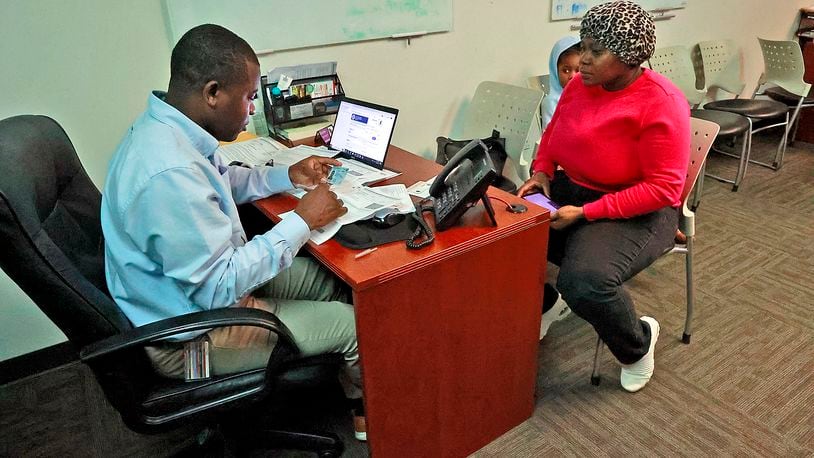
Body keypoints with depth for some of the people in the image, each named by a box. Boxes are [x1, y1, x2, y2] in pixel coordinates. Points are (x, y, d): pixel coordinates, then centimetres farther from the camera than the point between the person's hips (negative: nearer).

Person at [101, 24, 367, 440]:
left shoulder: (163, 128, -3)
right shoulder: (169, 173, -35)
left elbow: (223, 183, 16)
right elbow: (220, 289, -30)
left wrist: (287, 175, 5)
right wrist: (301, 221, -23)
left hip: (203, 283, 10)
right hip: (192, 335, -10)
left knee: (329, 278, 13)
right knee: (355, 323, -6)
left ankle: (344, 380, 33)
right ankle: (364, 404, 27)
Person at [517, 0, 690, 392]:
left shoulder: (660, 104, -20)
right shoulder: (579, 84, 0)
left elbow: (663, 188, -21)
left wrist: (584, 213, -25)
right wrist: (541, 172, -2)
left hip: (636, 213, -6)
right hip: (569, 191, 7)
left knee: (585, 283, -32)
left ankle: (638, 343, 5)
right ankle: (541, 300, 18)